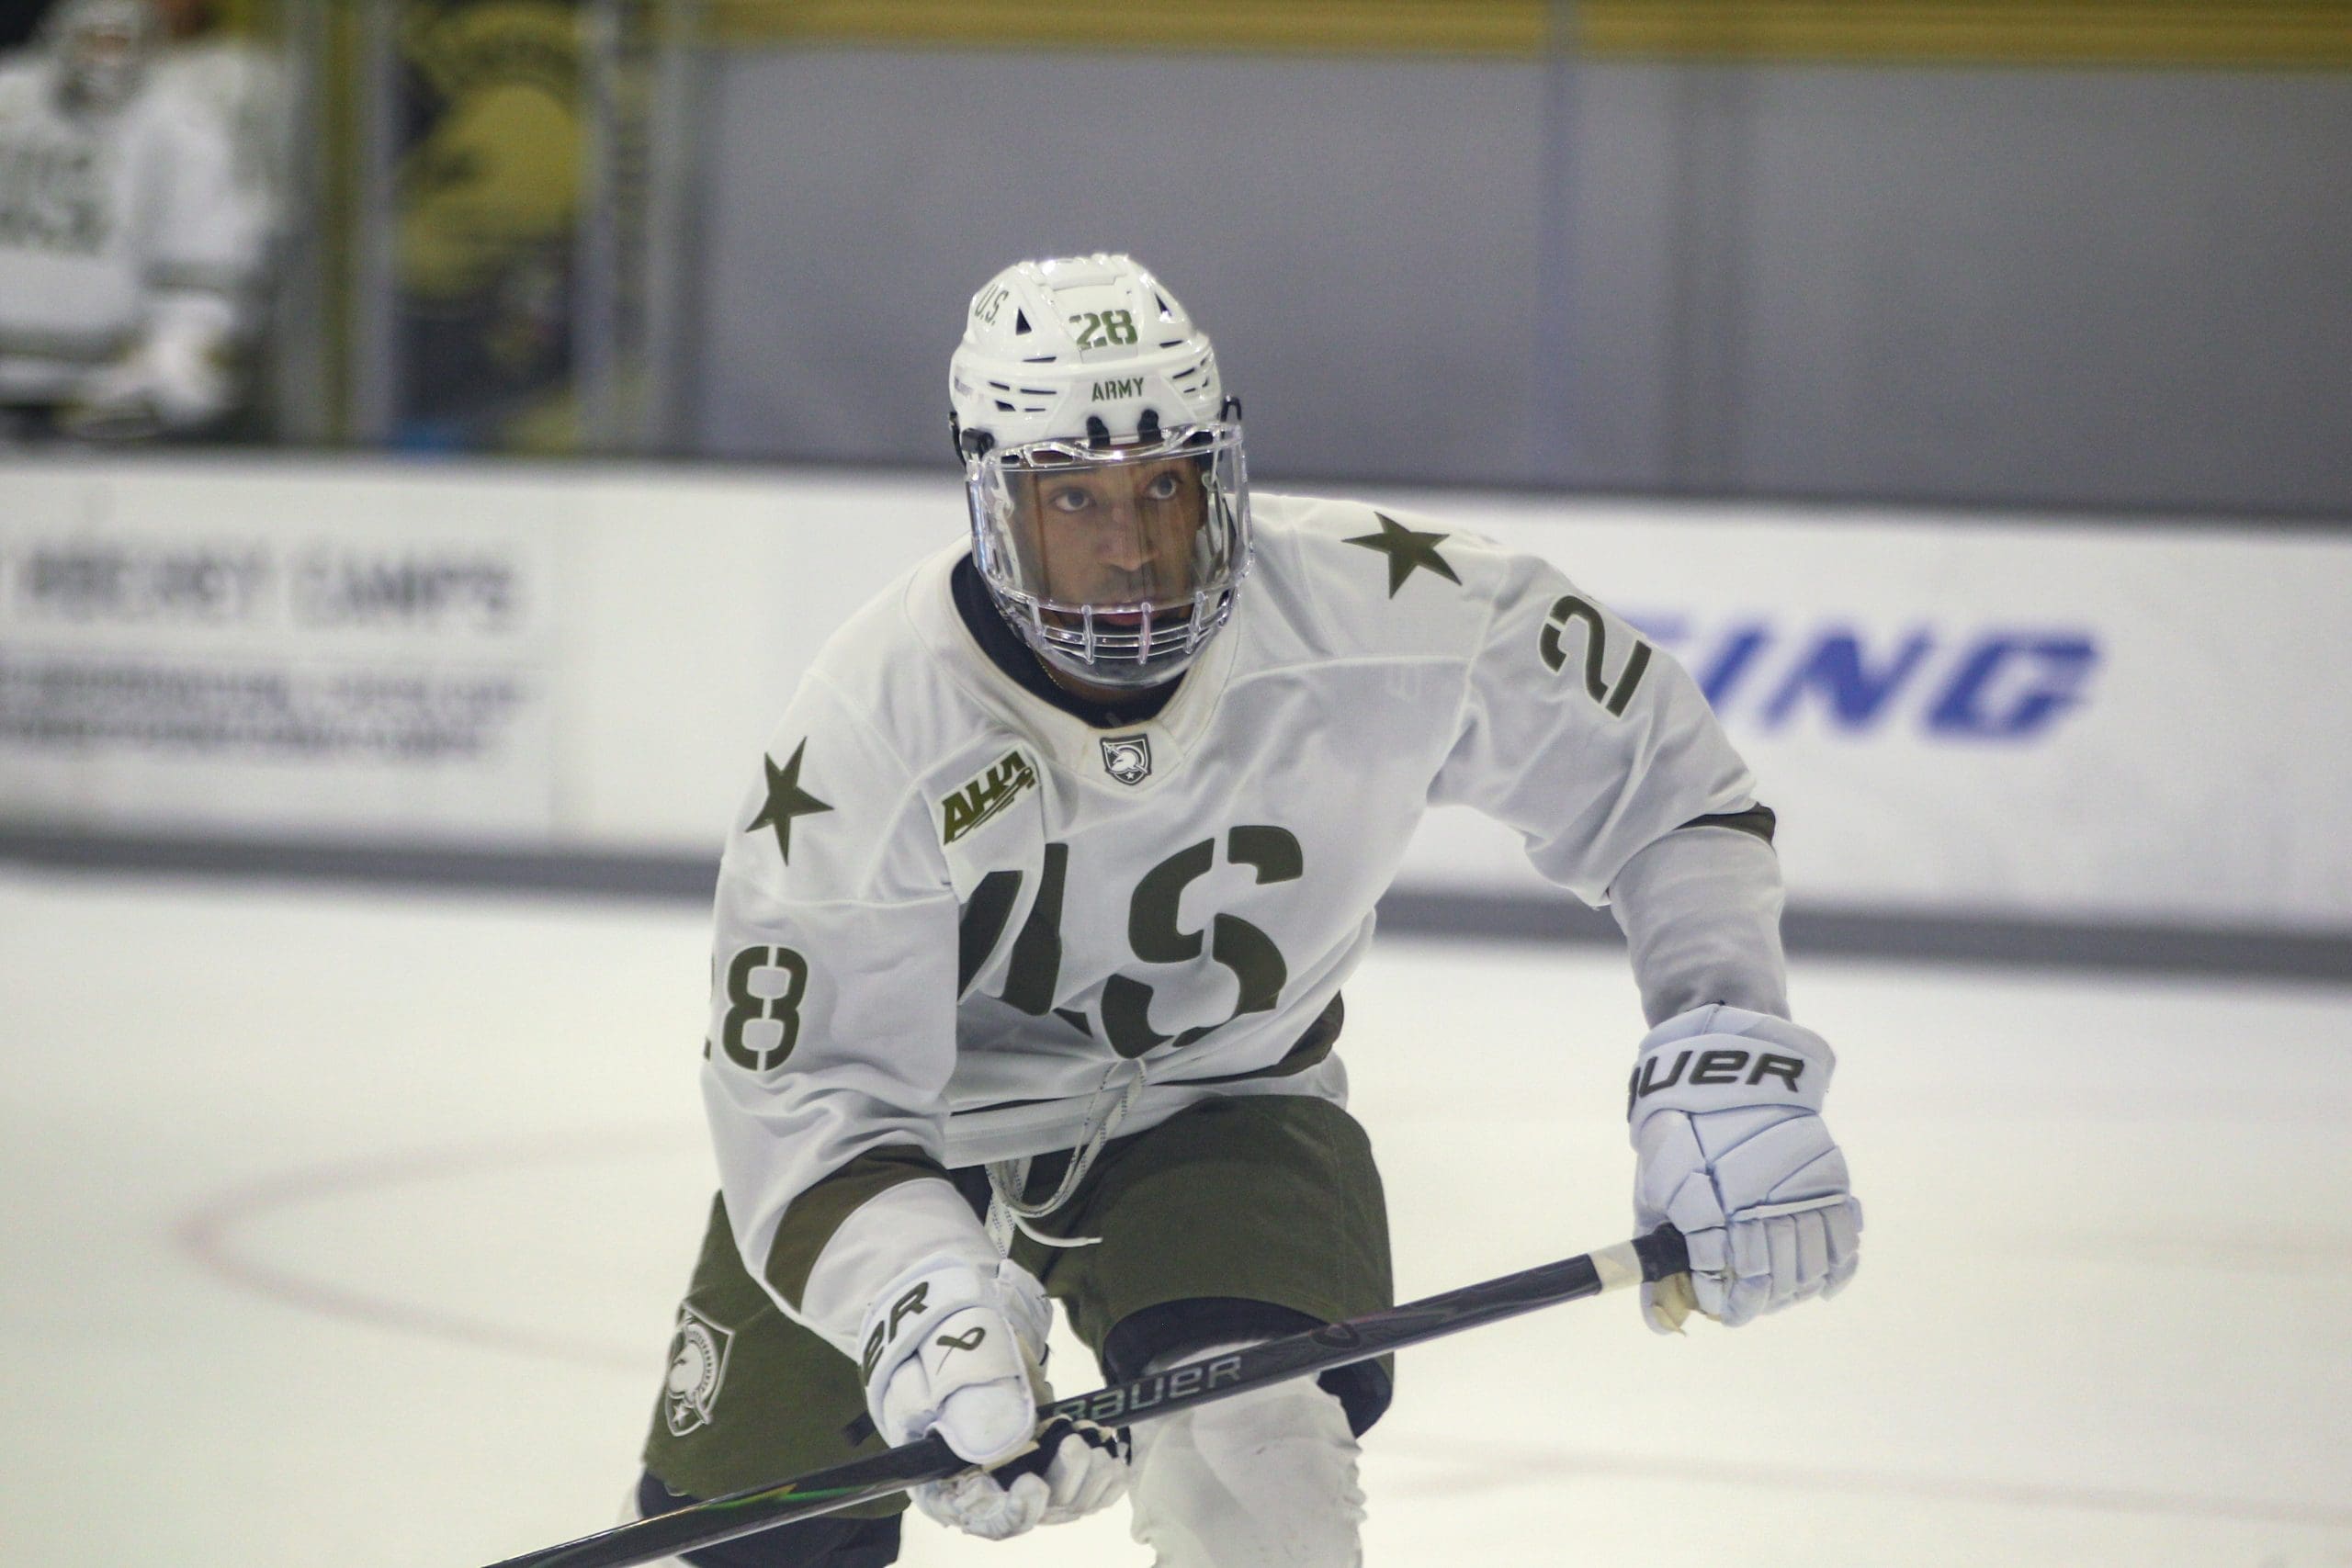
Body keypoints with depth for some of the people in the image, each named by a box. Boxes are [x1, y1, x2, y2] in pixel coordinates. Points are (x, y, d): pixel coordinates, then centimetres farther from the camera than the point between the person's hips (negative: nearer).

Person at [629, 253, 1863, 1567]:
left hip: (1221, 1097, 0)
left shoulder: (1387, 613, -26)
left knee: (1256, 1459, -29)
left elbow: (1661, 776, -12)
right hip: (913, 1116, 0)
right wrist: (927, 1315, -48)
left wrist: (1724, 1061, -22)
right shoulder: (871, 732, -31)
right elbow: (803, 1095, -30)